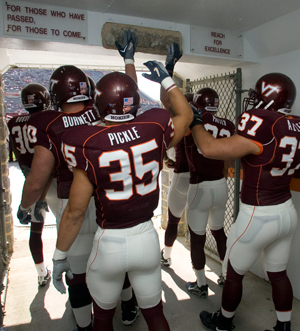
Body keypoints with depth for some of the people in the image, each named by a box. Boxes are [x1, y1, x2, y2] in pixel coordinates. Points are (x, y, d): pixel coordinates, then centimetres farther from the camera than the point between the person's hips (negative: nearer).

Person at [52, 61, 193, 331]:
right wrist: (167, 80, 19)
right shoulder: (154, 130, -13)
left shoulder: (89, 146, -19)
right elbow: (186, 115, 11)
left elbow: (75, 211, -14)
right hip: (146, 238, 3)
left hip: (109, 243, -2)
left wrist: (60, 255, 1)